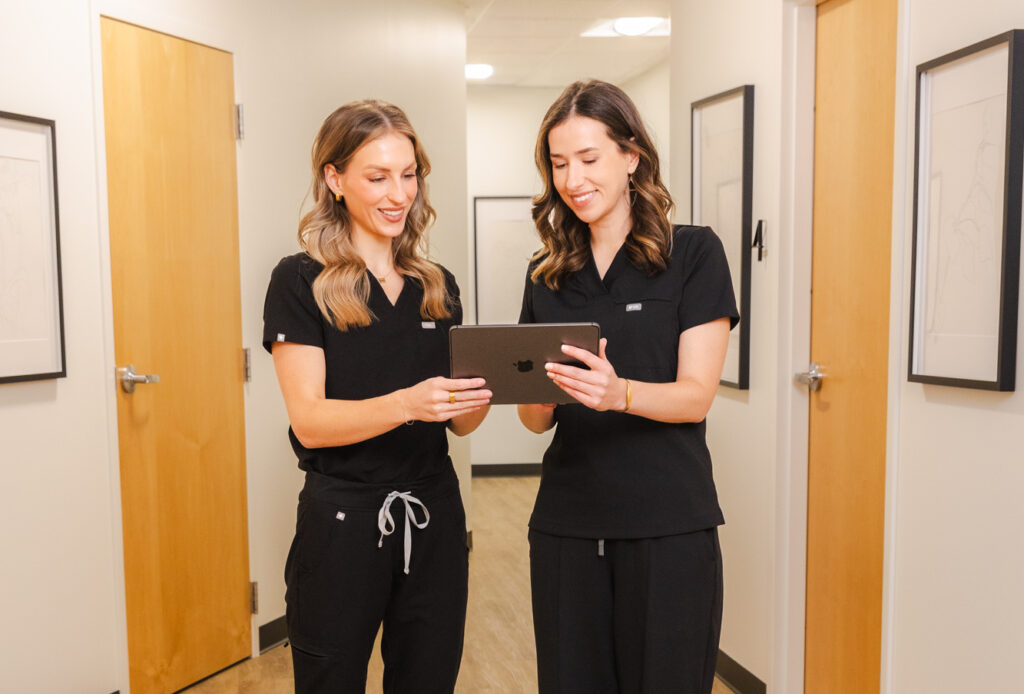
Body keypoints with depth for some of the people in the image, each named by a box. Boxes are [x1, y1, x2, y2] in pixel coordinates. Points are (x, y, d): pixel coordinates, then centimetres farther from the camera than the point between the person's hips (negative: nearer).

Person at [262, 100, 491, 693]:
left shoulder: (438, 285, 8)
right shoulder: (301, 282, -5)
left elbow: (458, 421, 10)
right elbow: (310, 420, -14)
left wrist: (480, 395, -12)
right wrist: (407, 403, -29)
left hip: (433, 516, 4)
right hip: (342, 522, -4)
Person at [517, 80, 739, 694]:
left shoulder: (693, 253, -2)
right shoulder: (547, 274, 10)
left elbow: (696, 395, -8)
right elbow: (537, 419, 10)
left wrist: (619, 393, -27)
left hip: (668, 526, -3)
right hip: (567, 522, 4)